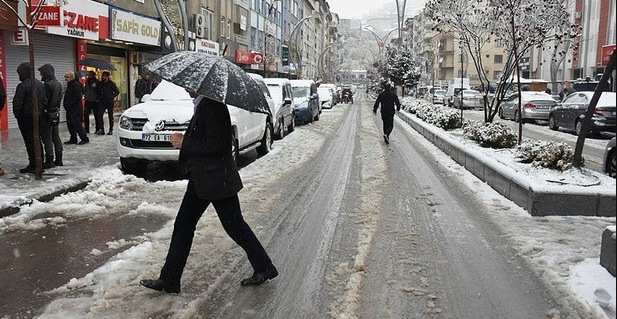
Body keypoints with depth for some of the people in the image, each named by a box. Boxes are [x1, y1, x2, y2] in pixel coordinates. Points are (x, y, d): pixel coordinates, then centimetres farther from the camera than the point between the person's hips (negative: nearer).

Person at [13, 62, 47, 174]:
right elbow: (45, 101, 14)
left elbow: (17, 103, -18)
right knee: (37, 140, 13)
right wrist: (39, 111, 15)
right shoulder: (40, 84, 9)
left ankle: (33, 165, 0)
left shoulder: (22, 85, -17)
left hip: (26, 117, -8)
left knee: (29, 142, -3)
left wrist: (17, 115, -5)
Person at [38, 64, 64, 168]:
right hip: (56, 113, 9)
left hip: (47, 114, -9)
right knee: (56, 137, 13)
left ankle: (49, 161, 0)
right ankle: (58, 159, 18)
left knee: (47, 138, -2)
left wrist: (39, 113, -12)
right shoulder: (58, 84, 10)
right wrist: (56, 109, 16)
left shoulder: (47, 85, -17)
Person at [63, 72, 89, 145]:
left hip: (75, 109, -11)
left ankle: (85, 139, -4)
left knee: (77, 124, -10)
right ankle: (73, 139, 21)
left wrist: (68, 104, -18)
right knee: (70, 124, 13)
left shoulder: (76, 85, -14)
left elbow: (76, 98, -22)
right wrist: (65, 104, 12)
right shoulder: (69, 85, 18)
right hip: (70, 109, 11)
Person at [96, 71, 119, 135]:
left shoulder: (111, 84, -2)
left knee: (110, 116, 3)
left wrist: (112, 97, -10)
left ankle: (111, 130, 12)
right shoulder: (100, 84, 9)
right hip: (102, 102, 4)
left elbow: (117, 92, -2)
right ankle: (102, 130, -4)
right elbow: (98, 91, 20)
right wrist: (99, 97, 3)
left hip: (109, 102, -4)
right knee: (100, 115, -8)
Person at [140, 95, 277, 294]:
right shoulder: (202, 104, 12)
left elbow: (216, 144, -25)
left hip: (217, 179, -10)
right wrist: (185, 142, 6)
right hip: (202, 179, 10)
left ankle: (264, 268, 20)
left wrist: (184, 143, -17)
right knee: (183, 225, 12)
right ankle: (169, 279, 22)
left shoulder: (212, 105, -19)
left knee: (234, 225, 3)